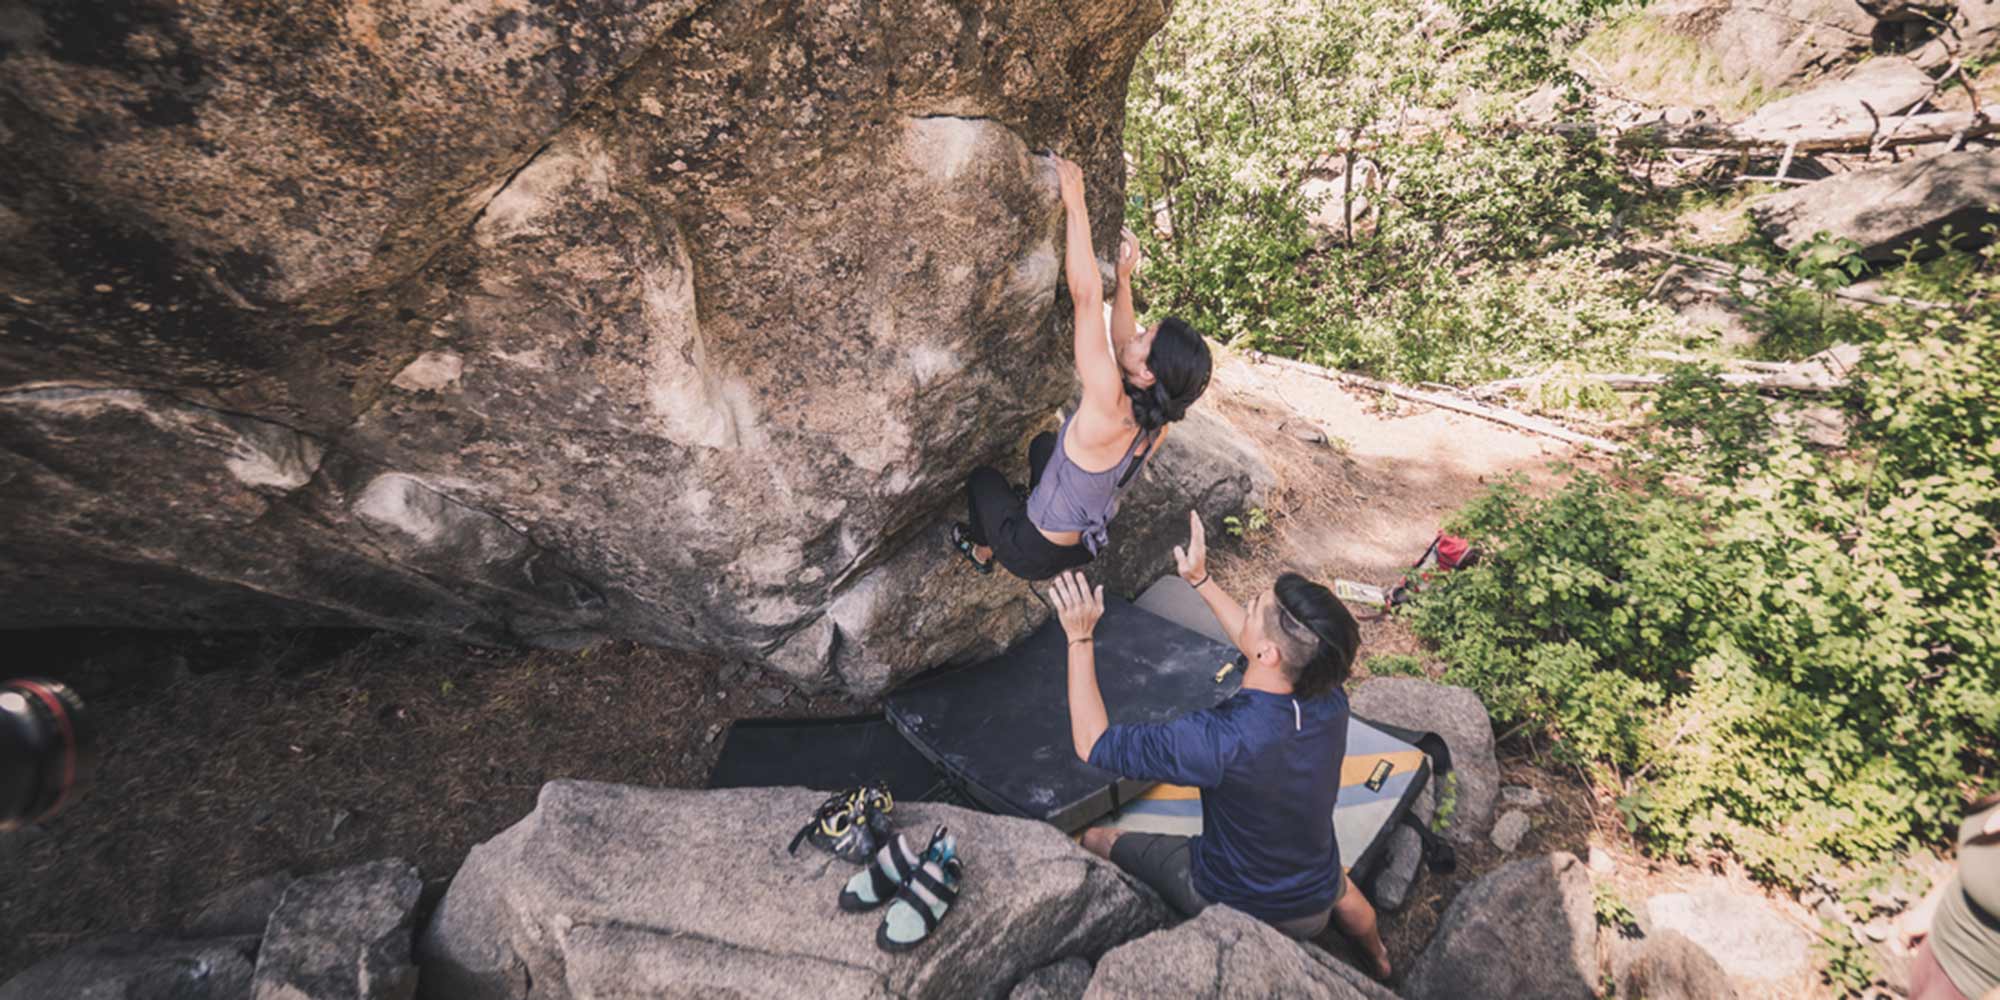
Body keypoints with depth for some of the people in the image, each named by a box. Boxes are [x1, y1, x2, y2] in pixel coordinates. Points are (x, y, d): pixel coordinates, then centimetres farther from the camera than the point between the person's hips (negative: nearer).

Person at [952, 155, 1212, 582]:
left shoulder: (1111, 411, -38)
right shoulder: (1157, 422, -17)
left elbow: (1087, 297, -38)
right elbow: (1124, 351, 4)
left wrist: (1076, 206, -33)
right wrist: (1124, 279, 4)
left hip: (1035, 554, -6)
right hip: (1087, 546, 6)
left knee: (983, 476, 23)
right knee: (1044, 443, 30)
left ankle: (983, 550, 44)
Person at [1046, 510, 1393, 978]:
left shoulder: (1220, 741, -41)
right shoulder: (1331, 703, -23)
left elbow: (1093, 742, -29)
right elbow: (1260, 641, -2)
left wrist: (1080, 637, -26)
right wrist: (1201, 581, 3)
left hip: (1231, 906, -5)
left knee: (1095, 840, 13)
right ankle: (1379, 961, 66)